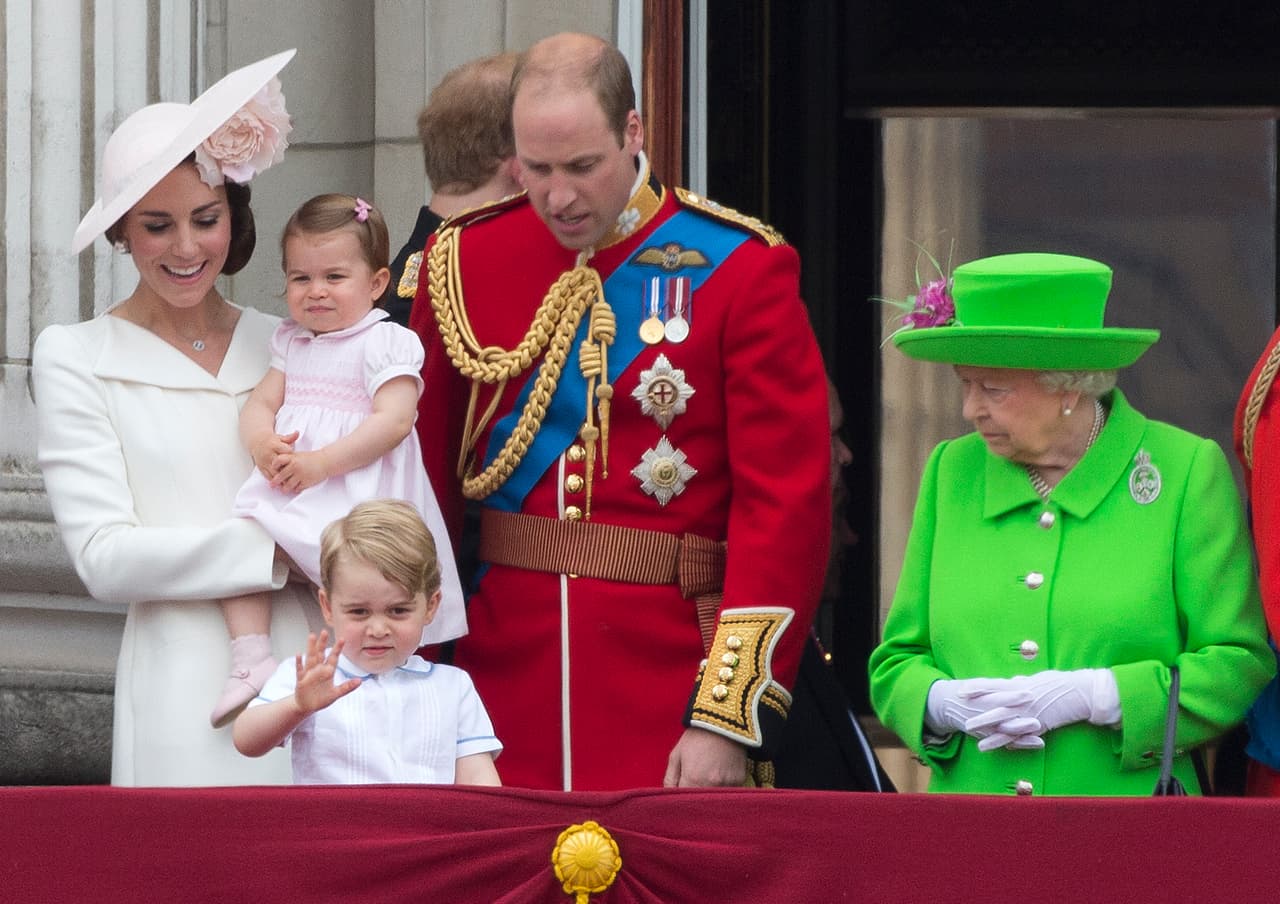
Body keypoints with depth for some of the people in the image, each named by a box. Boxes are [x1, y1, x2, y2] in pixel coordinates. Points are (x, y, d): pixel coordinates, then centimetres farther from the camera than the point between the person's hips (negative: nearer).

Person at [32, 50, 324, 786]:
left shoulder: (283, 345, 13)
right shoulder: (77, 359, 4)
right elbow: (105, 557, -6)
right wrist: (275, 545, -14)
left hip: (310, 671, 3)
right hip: (185, 690, -3)